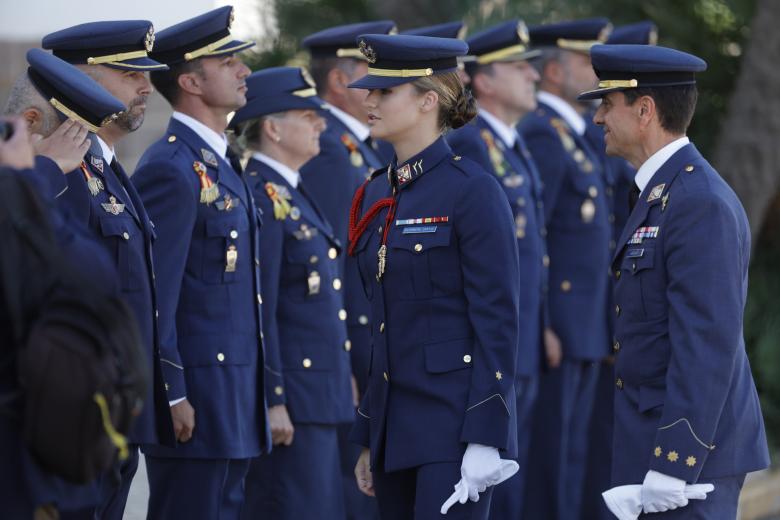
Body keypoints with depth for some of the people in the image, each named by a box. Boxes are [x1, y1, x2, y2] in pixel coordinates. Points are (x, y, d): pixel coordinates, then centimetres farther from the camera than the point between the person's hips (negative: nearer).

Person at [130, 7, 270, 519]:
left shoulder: (221, 164, 17)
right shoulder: (171, 169, -15)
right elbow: (154, 297, -18)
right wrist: (170, 396, -20)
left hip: (234, 400, 10)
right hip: (195, 401, -10)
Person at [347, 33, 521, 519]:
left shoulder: (473, 190, -10)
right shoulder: (375, 194, 13)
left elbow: (498, 321, -13)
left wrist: (485, 441, -18)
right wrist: (369, 439, 17)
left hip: (456, 420, -8)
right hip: (395, 424, 8)